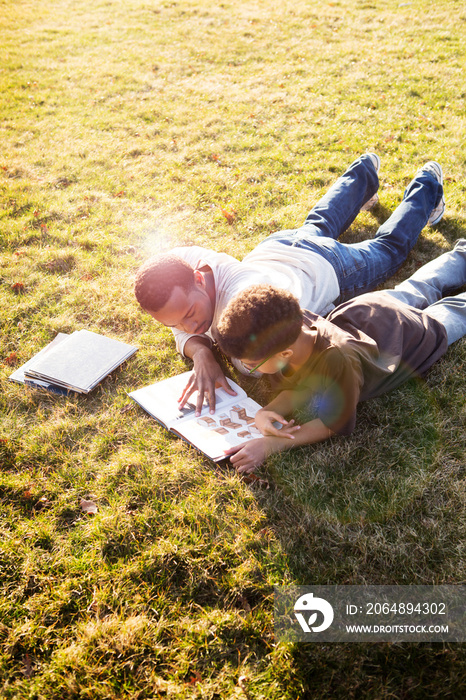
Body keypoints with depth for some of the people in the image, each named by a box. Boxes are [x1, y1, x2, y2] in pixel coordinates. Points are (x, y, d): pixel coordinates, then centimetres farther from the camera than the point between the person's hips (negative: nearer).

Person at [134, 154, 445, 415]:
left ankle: (425, 188, 53)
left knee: (390, 246, 28)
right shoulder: (182, 261, -35)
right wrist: (201, 354, -39)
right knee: (318, 226, 40)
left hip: (327, 268, -5)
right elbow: (186, 332, -17)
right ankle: (363, 172, 64)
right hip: (275, 247, 5)